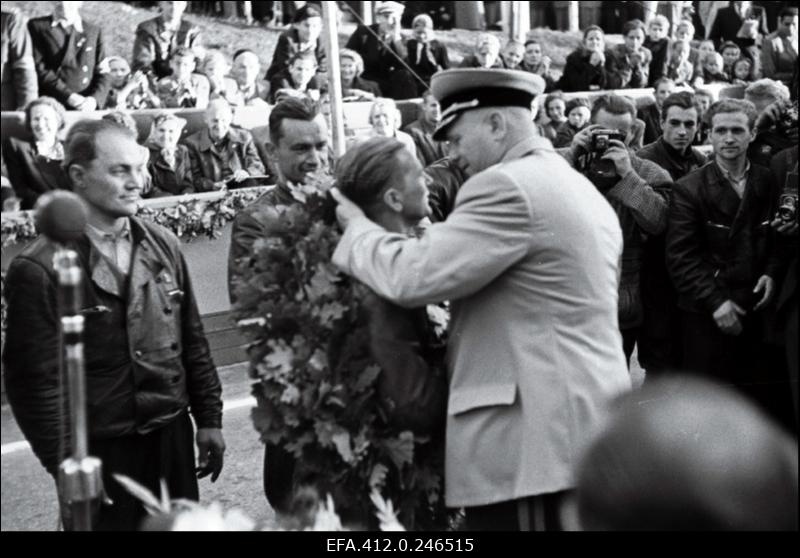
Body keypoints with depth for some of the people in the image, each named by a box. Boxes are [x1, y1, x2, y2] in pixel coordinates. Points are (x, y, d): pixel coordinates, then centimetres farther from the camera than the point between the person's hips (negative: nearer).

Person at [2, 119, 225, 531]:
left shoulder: (162, 245, 4)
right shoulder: (38, 270, -13)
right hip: (97, 451, -5)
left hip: (173, 436, 5)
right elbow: (36, 381, -13)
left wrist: (209, 419, 9)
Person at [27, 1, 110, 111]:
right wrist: (68, 96, -13)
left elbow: (103, 74, 10)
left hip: (85, 108, 1)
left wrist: (94, 99, -10)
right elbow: (38, 68, -2)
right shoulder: (37, 26, 8)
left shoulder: (94, 32, 14)